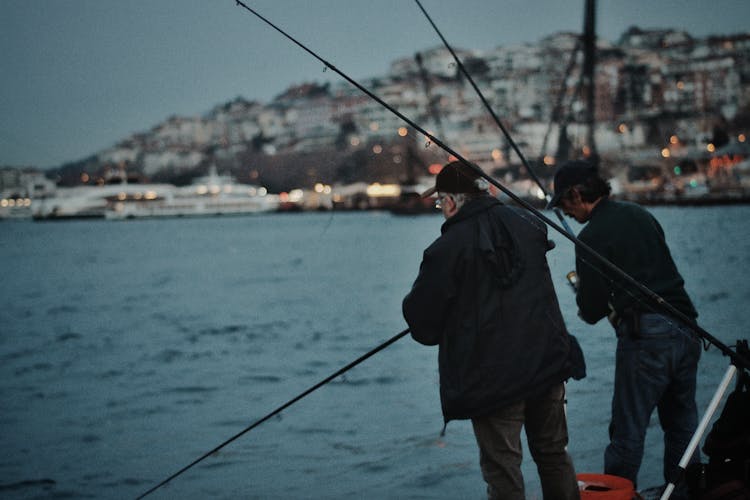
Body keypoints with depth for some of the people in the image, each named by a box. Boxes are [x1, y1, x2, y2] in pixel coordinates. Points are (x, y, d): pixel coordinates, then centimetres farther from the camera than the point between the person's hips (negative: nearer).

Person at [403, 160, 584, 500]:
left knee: (502, 467, 4)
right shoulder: (525, 224, 6)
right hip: (548, 364, 6)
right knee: (553, 453, 19)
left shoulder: (447, 248, -14)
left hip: (492, 377, -5)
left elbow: (422, 325, -9)